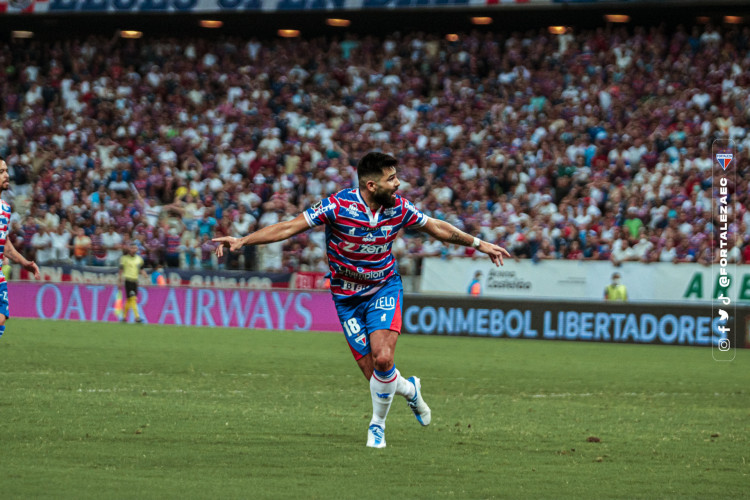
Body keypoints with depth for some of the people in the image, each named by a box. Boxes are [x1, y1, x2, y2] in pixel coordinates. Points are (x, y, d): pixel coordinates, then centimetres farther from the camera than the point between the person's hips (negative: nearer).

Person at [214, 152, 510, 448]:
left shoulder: (399, 208, -9)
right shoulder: (338, 206, -20)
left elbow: (437, 228, 9)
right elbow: (290, 227, -18)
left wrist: (478, 244, 17)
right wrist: (242, 241, -25)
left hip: (384, 288, 1)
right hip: (347, 298, -1)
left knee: (382, 359, -21)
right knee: (373, 374, -5)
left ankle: (377, 424, 4)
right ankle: (408, 389, 31)